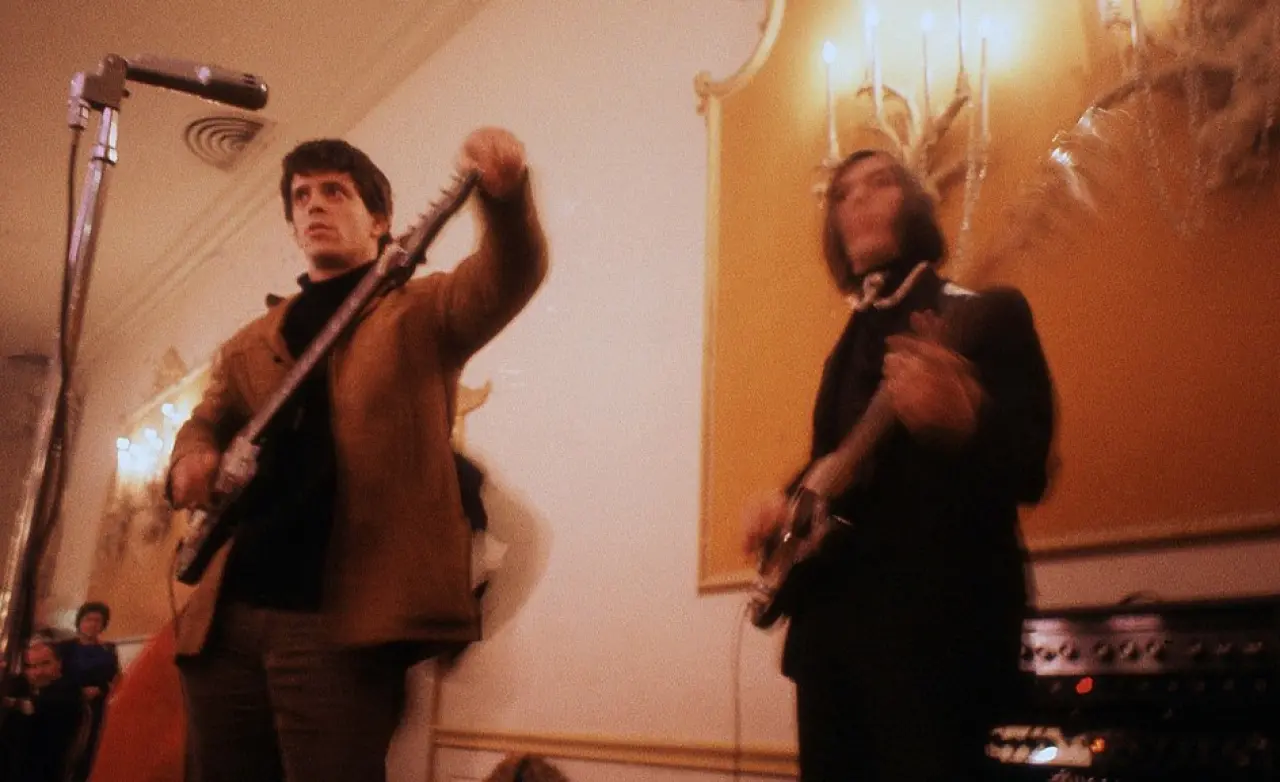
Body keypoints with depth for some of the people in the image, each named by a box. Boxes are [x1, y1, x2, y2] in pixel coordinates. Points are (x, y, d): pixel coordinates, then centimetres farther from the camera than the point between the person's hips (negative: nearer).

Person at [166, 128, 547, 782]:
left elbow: (509, 277, -12)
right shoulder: (251, 342, 23)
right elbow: (205, 423, 22)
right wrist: (193, 457, -4)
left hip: (344, 619, -5)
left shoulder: (422, 311, 6)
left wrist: (505, 189, -33)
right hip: (228, 616, 6)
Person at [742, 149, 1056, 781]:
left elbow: (1030, 468, -11)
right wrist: (786, 502, 4)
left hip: (937, 622, -6)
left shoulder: (987, 314, -1)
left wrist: (963, 424, -33)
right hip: (831, 622, 7)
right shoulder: (850, 342, 19)